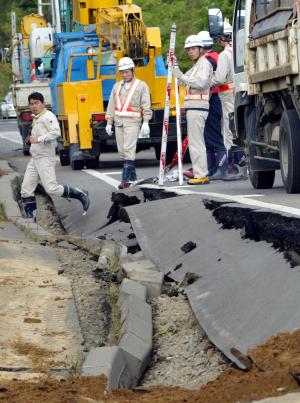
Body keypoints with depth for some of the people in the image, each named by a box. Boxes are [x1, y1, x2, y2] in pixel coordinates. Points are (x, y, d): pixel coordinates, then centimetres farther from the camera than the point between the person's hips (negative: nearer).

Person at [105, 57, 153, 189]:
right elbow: (111, 106, 17)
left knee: (129, 149, -15)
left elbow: (146, 106, -3)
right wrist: (109, 123, 11)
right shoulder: (117, 86, 16)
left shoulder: (141, 86, 2)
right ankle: (132, 175, 18)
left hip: (132, 122, -6)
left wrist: (145, 123, -12)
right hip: (119, 122, 6)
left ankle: (126, 179, -20)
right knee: (122, 150, 7)